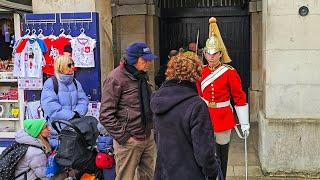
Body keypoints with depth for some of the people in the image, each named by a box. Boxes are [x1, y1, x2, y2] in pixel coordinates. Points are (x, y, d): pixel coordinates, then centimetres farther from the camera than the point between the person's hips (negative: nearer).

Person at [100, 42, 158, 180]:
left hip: (148, 138, 7)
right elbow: (106, 115, -17)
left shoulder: (142, 76, 11)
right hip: (129, 141, -7)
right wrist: (123, 136, -17)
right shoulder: (116, 78, -14)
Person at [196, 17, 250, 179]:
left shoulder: (230, 72, -8)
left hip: (223, 117, -2)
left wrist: (244, 123, -8)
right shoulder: (201, 72, 2)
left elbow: (239, 98, -6)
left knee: (222, 152, 8)